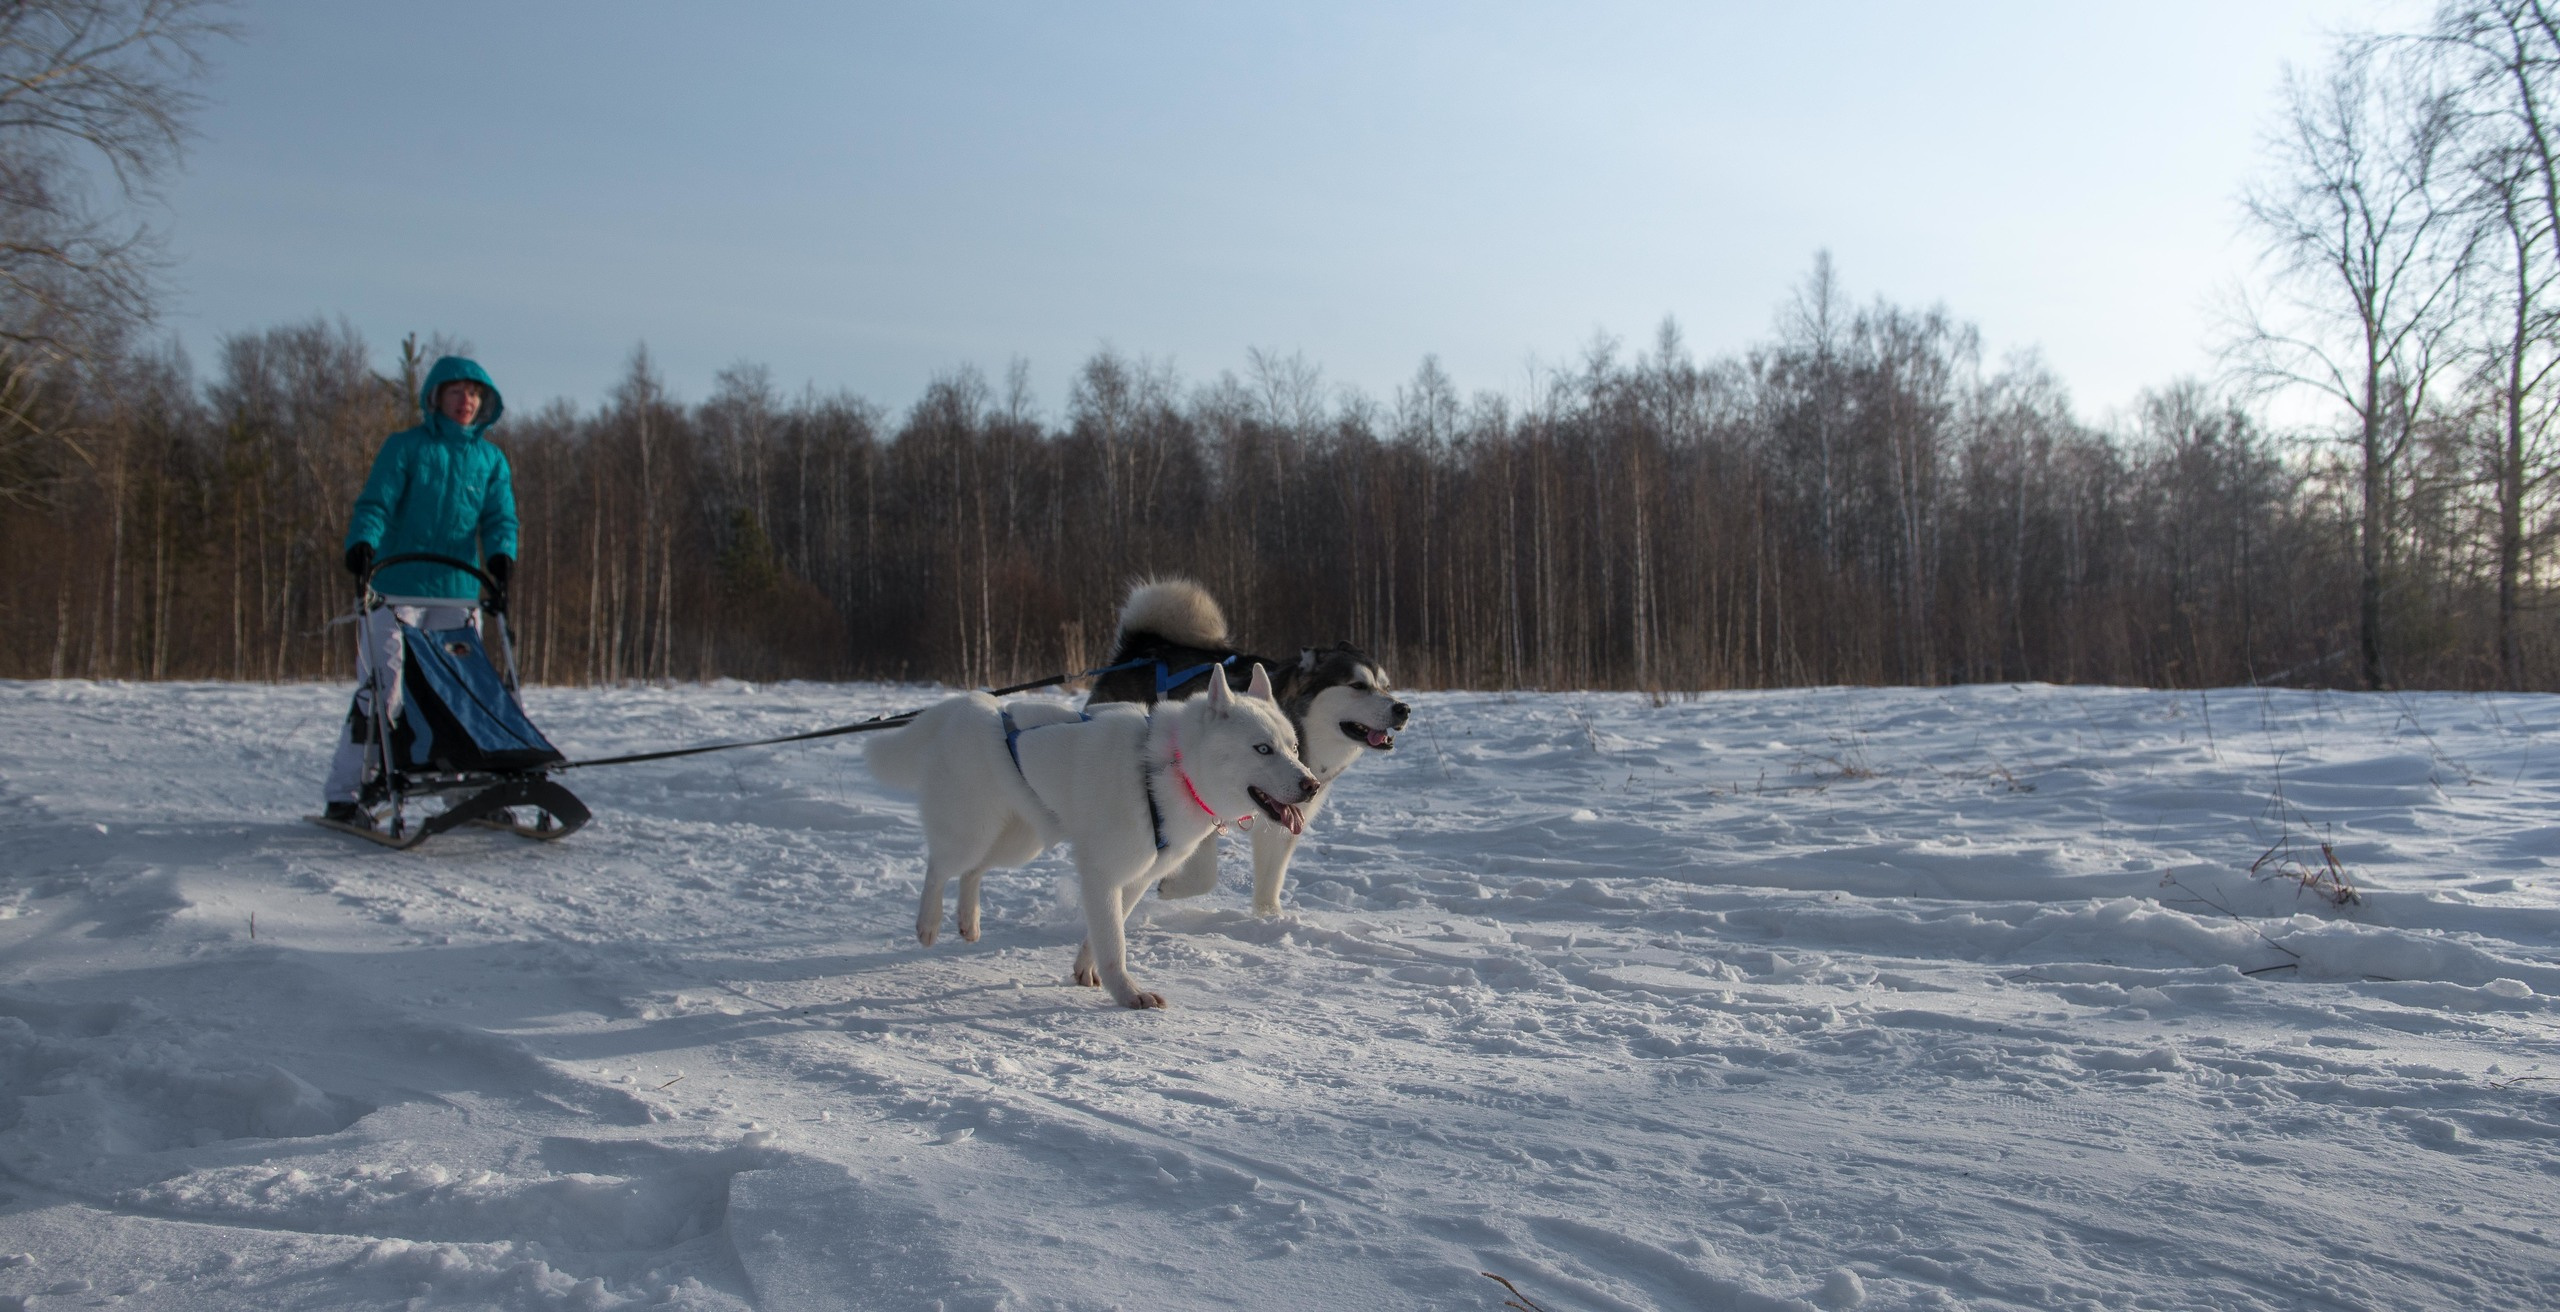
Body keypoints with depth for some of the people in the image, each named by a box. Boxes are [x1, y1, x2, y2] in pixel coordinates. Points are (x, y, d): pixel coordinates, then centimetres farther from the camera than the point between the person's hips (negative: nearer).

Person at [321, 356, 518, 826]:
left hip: (460, 592, 4)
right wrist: (361, 542, -24)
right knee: (380, 689, -7)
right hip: (398, 588, -4)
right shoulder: (405, 447, 4)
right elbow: (375, 504, -4)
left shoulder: (491, 459, 13)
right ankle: (345, 792, -1)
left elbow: (500, 517, 5)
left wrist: (501, 554, -15)